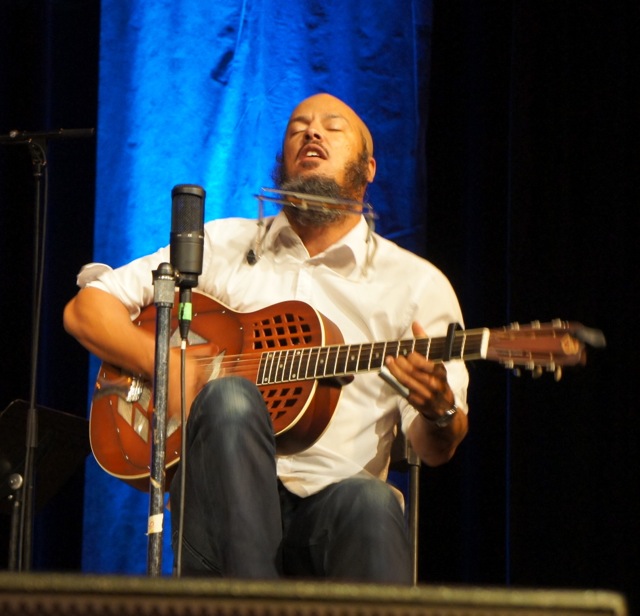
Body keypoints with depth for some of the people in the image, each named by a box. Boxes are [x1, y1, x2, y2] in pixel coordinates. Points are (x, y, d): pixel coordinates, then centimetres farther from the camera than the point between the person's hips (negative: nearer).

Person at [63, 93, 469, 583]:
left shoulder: (415, 283, 11)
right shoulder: (224, 245, 15)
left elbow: (436, 450, 5)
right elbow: (86, 309, 13)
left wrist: (439, 411, -20)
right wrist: (166, 367, -5)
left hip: (333, 506, -1)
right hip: (226, 505, 1)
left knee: (371, 503, -37)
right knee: (230, 398, -32)